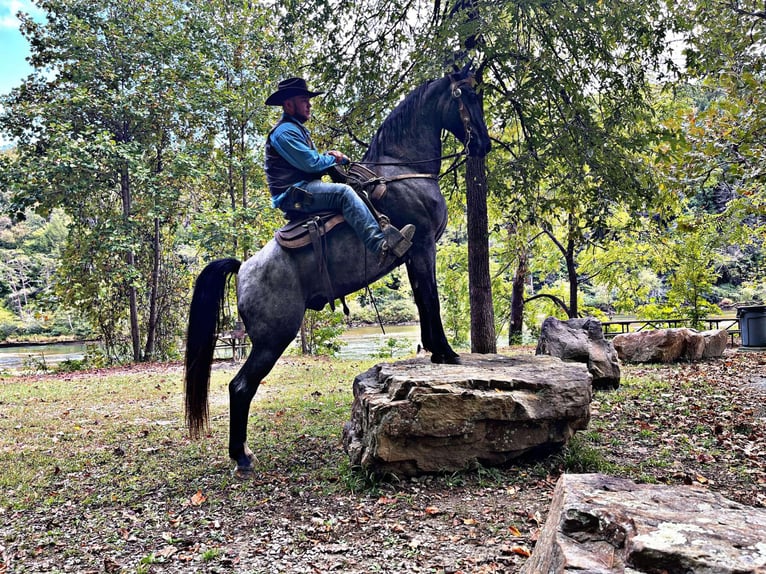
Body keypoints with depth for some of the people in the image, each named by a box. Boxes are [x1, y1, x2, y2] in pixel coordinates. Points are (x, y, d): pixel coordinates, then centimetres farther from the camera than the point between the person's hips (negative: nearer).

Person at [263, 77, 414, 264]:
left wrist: (330, 156, 4)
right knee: (343, 192, -30)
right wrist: (334, 158, 0)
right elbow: (311, 164, -19)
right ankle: (382, 247, -45)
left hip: (301, 190, 11)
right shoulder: (285, 131, -11)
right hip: (293, 195, -11)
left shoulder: (297, 129, 23)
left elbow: (313, 159, 26)